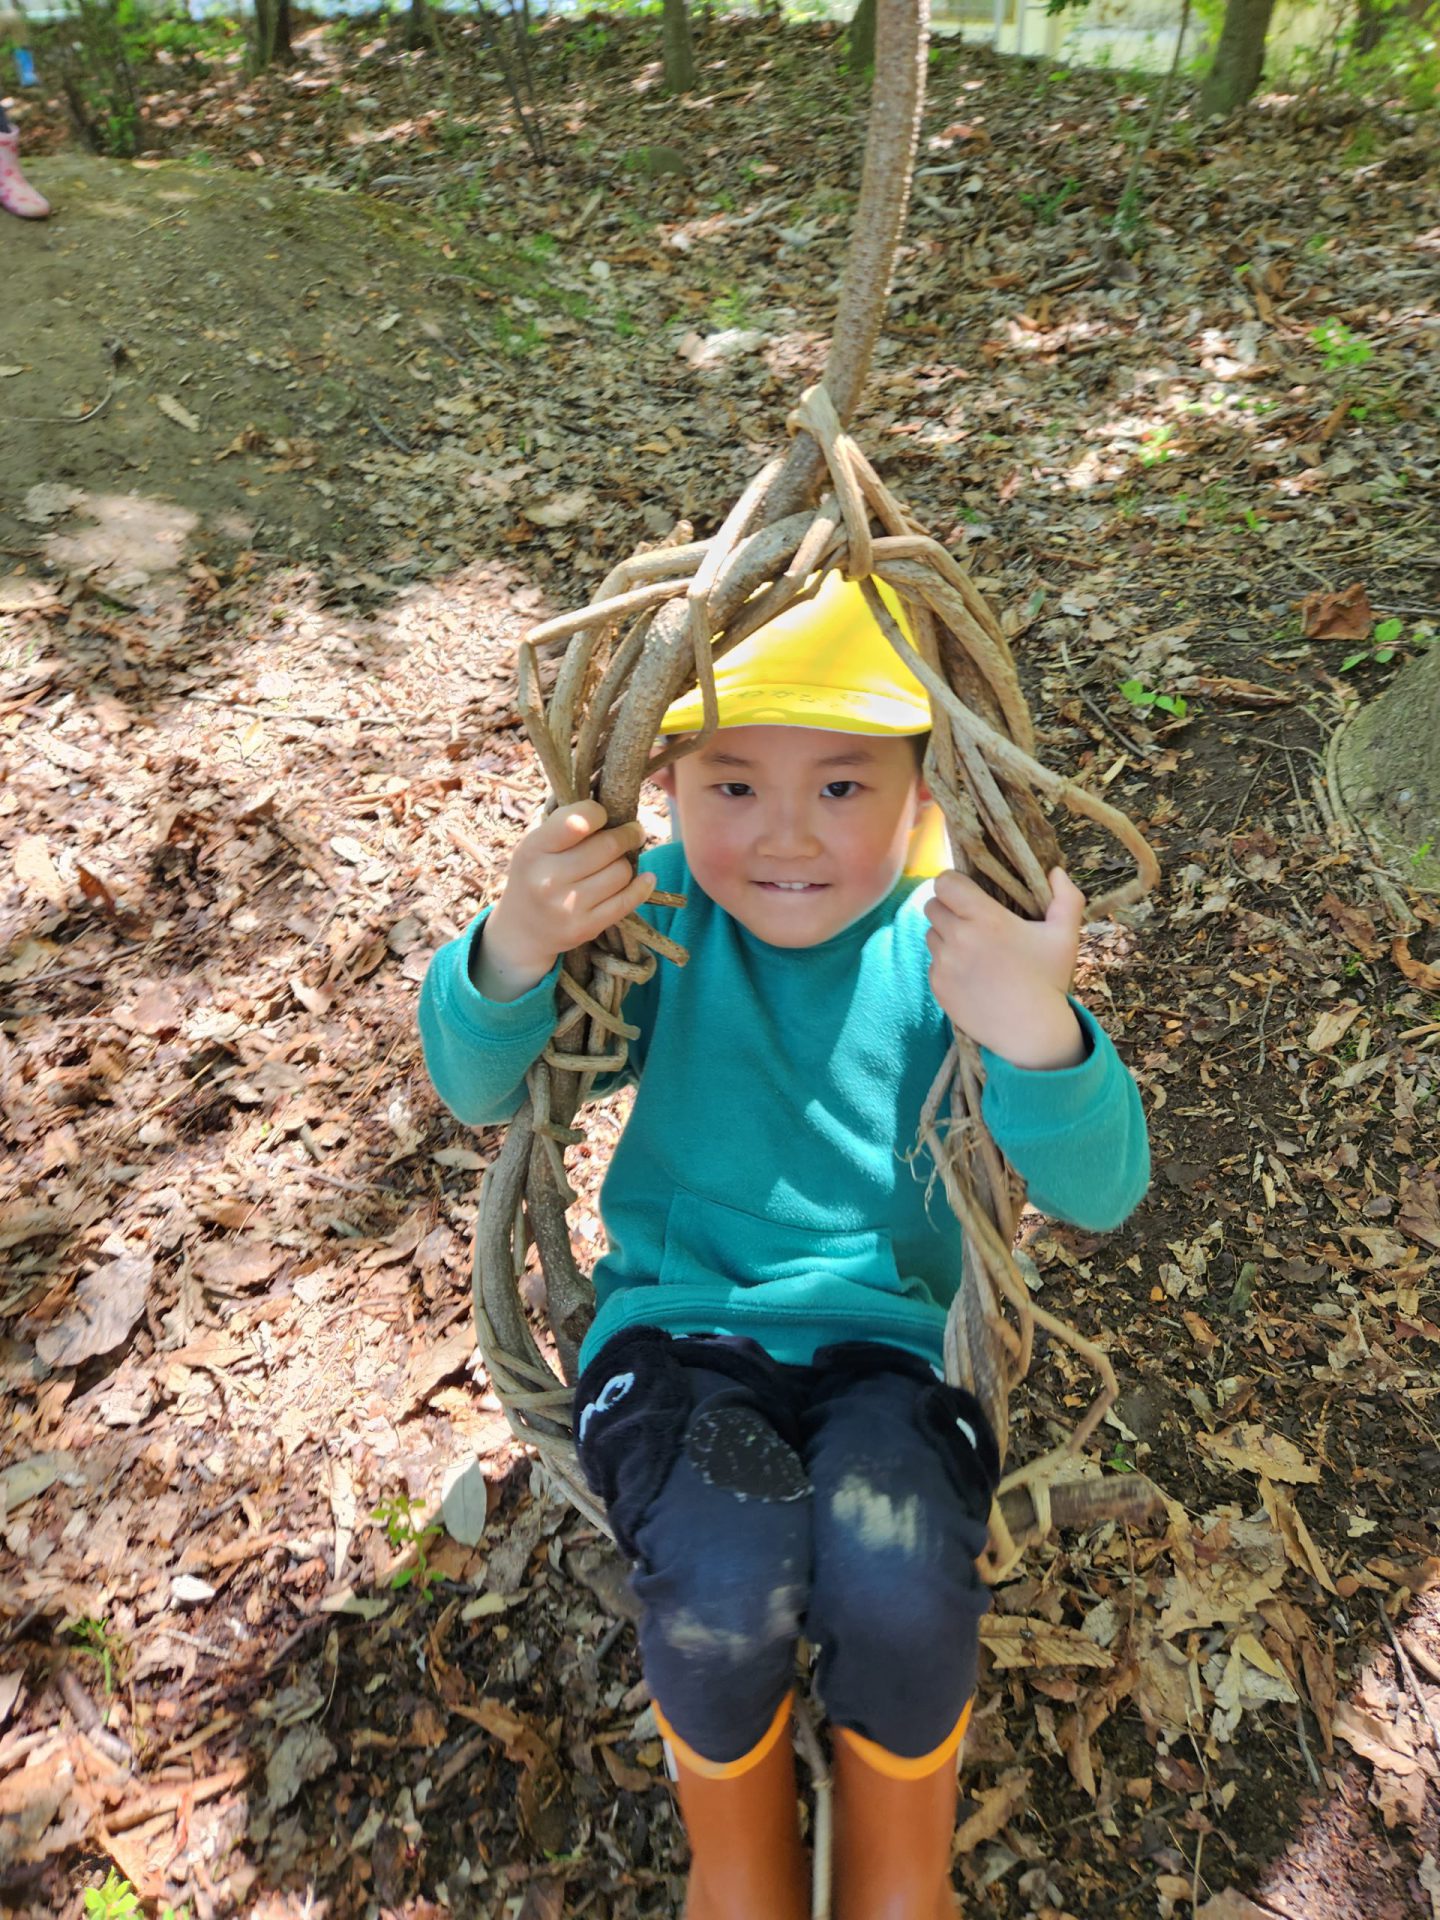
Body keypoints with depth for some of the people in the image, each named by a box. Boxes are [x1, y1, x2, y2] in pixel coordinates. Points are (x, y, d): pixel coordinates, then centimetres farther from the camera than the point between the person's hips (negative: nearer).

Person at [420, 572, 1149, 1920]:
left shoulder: (960, 943, -10)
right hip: (676, 1325, 1)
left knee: (901, 1590, -26)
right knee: (721, 1585, -26)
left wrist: (1038, 1033, -41)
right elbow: (482, 1092, -8)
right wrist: (511, 953, -31)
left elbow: (1097, 1192, -18)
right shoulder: (659, 912, -7)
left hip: (889, 1340, 0)